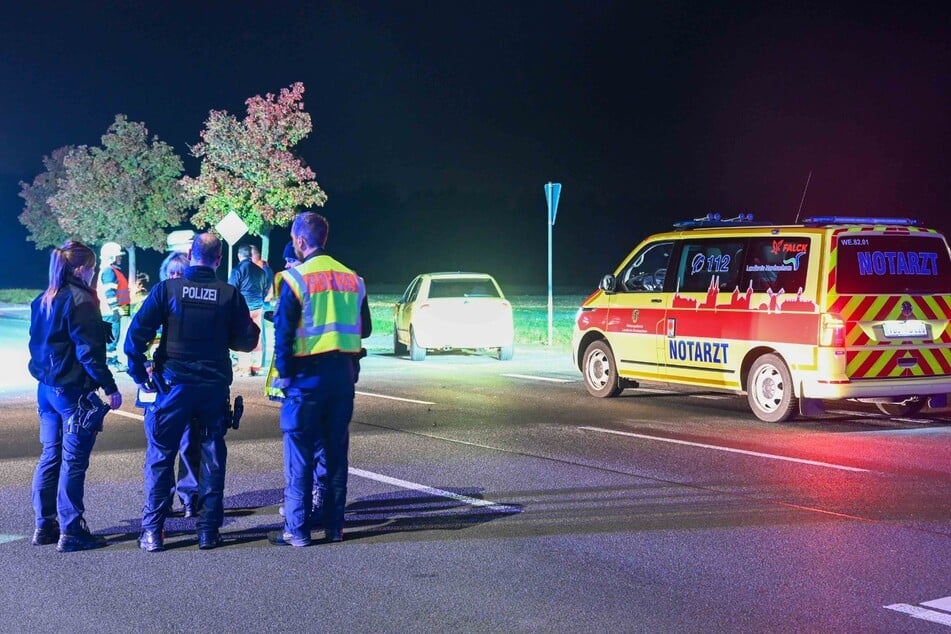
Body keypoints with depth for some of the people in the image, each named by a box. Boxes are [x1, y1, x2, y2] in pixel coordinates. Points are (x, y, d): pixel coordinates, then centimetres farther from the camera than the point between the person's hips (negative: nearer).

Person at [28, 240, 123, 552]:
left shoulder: (43, 301, 11)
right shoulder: (80, 300, -15)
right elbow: (89, 351, -19)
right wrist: (110, 387, -15)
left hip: (46, 388, 8)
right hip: (74, 391, -8)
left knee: (50, 456, 14)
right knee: (73, 461, -3)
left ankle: (44, 525, 19)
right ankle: (71, 532, 1)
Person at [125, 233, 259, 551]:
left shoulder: (167, 289, -4)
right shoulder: (230, 294, -1)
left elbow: (137, 332, -9)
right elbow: (245, 341, 3)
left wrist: (138, 372, 0)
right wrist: (252, 327, 24)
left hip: (173, 383, -1)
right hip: (215, 386, 1)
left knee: (160, 456, 7)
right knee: (212, 457, 10)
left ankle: (152, 531, 6)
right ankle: (208, 530, 12)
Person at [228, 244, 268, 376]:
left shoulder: (238, 270, -9)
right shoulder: (259, 270, 8)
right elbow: (265, 289, 16)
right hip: (258, 308, 5)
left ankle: (244, 368, -3)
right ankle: (255, 367, 13)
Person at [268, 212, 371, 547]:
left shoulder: (296, 278, -10)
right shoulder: (352, 279, 7)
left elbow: (283, 331, -12)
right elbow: (363, 329, 14)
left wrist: (283, 374, -3)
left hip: (307, 375, -5)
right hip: (343, 373, 5)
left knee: (299, 452, 1)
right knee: (336, 450, 12)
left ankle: (297, 529, 2)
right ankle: (334, 525, 16)